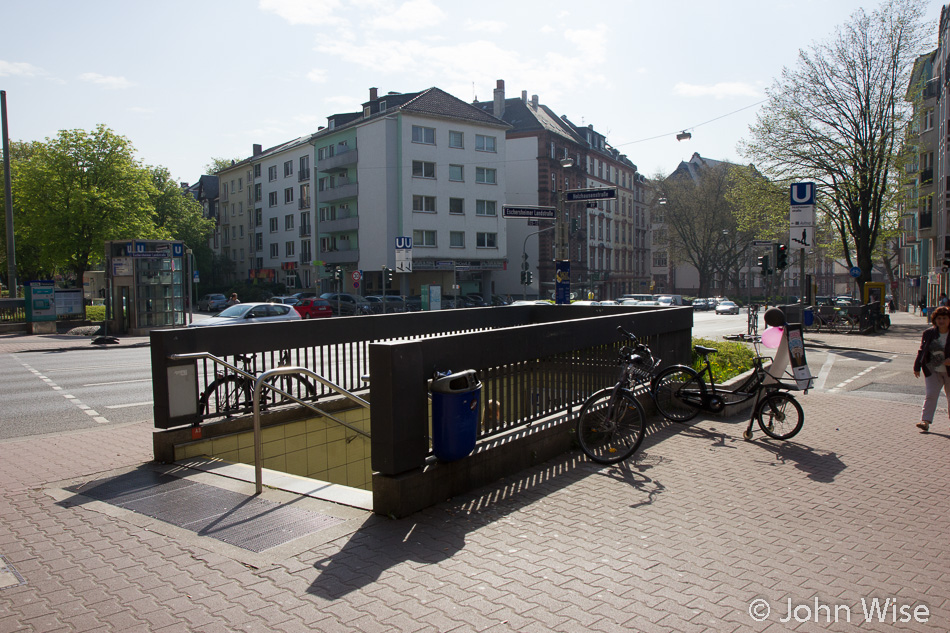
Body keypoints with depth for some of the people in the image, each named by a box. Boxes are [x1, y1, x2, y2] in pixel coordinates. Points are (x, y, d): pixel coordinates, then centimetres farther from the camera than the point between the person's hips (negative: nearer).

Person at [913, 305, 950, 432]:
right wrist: (917, 367, 6)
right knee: (930, 395, -8)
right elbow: (921, 351, 8)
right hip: (932, 371, 1)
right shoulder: (928, 333, 1)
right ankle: (925, 421, -12)